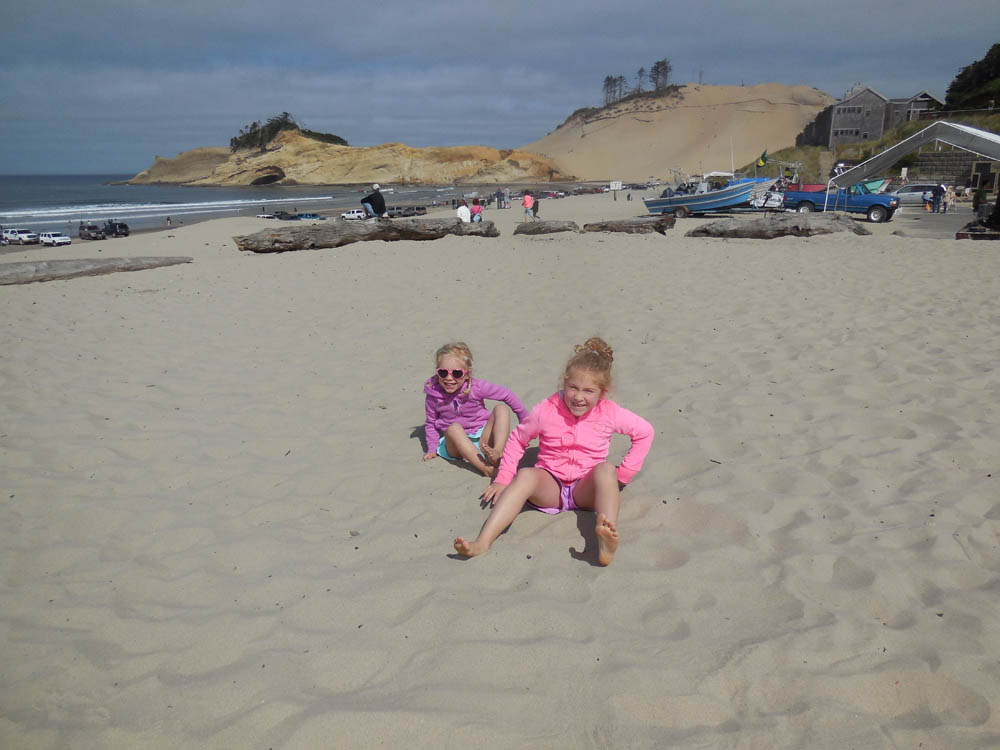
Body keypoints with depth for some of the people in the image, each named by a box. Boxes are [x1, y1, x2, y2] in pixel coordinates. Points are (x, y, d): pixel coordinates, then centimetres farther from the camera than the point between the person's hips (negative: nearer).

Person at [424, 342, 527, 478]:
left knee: (501, 408, -20)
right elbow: (431, 423, 8)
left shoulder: (476, 386, -10)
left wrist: (525, 422, 5)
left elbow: (507, 394, 0)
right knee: (453, 428, -34)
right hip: (456, 442, -1)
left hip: (482, 439, 1)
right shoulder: (433, 393, -5)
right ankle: (486, 468, -48)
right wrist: (432, 449, -2)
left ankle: (497, 453, -41)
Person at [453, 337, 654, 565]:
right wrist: (503, 478, 1)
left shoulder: (610, 413, -4)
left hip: (585, 489, 0)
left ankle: (606, 545, -56)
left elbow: (645, 432, 10)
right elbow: (517, 439, 9)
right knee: (526, 475, -34)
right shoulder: (547, 410, -4)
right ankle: (482, 542, -47)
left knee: (606, 469, -33)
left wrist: (623, 474, 4)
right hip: (549, 486, 0)